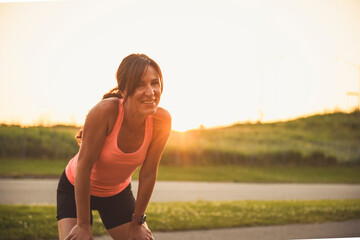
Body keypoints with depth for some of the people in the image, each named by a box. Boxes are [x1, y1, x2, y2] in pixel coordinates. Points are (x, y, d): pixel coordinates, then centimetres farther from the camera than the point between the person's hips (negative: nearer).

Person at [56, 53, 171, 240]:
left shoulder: (161, 120, -22)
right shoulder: (105, 111, -33)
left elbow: (148, 173, -13)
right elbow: (84, 166, -27)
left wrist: (137, 222, -4)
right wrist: (83, 224, -21)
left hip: (118, 192, 4)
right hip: (76, 189, -4)